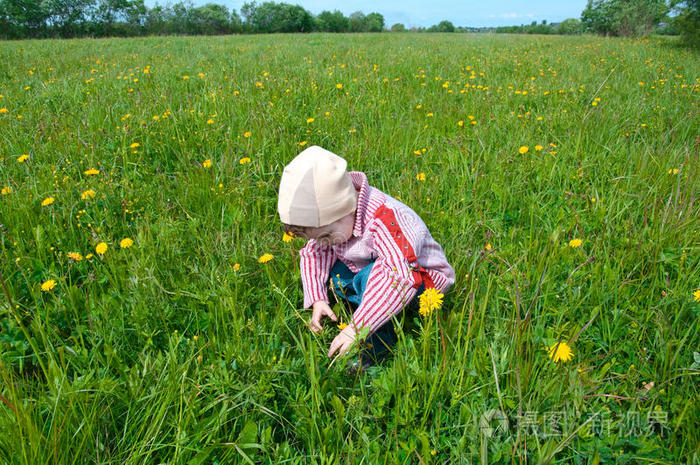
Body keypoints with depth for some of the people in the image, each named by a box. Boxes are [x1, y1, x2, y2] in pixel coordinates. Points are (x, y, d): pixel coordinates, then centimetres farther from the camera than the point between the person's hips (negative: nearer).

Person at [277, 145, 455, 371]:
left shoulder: (383, 219, -37)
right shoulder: (329, 219, -13)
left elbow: (401, 277, -46)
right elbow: (313, 252, -2)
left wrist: (357, 327, -44)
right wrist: (317, 299, -15)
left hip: (418, 277, -7)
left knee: (373, 276, -36)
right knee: (329, 273, -12)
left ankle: (378, 346, -17)